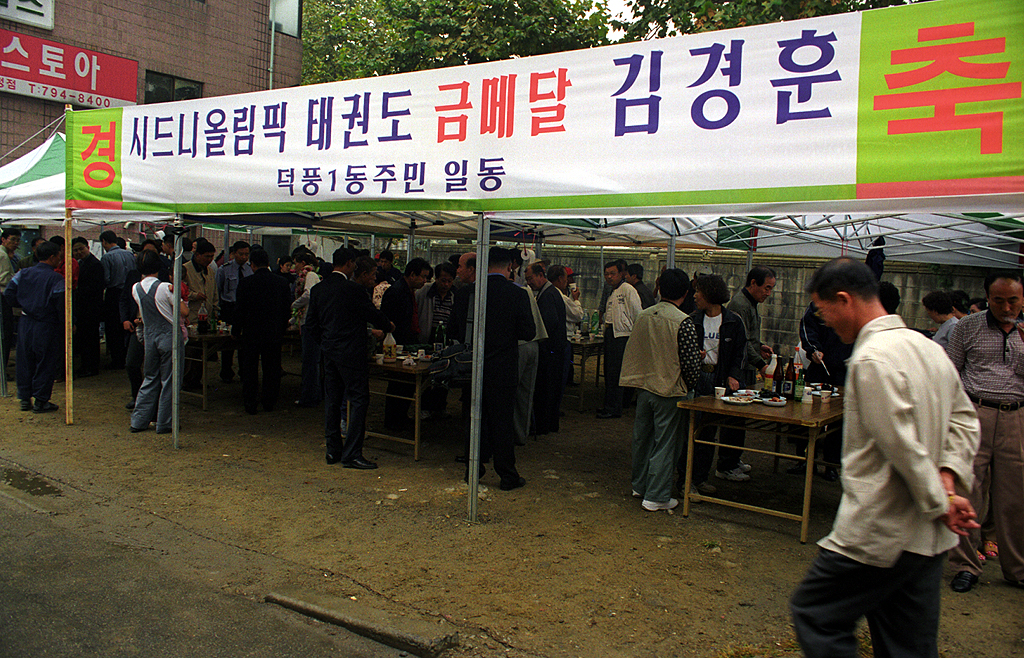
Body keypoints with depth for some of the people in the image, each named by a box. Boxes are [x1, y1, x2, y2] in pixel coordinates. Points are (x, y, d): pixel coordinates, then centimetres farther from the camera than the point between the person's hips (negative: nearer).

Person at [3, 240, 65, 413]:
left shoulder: (23, 273, 3)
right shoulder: (56, 279, -14)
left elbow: (9, 293, 2)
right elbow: (61, 305, -17)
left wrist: (23, 306, 17)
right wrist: (66, 327, -7)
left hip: (25, 324, 6)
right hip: (46, 327, -6)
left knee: (25, 362, 16)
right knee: (45, 364, 4)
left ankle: (25, 399, 23)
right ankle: (41, 401, 9)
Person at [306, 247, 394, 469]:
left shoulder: (318, 289, 7)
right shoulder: (353, 289, -14)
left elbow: (311, 323, 12)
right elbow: (373, 315, -8)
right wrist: (389, 326, 11)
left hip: (329, 352, 8)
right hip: (351, 352, -7)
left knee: (332, 399, 13)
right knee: (359, 400, -2)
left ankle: (333, 450, 19)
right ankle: (351, 453, -3)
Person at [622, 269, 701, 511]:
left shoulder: (642, 316, 0)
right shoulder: (683, 323, -17)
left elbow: (631, 352, 8)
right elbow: (691, 363, -15)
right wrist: (689, 386, 3)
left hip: (643, 387, 6)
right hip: (670, 391, -6)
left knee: (642, 437, 18)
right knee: (665, 443, 4)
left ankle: (640, 485, 33)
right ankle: (656, 496, 9)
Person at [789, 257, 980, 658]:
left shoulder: (872, 359, -20)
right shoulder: (928, 347, 9)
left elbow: (903, 447, -21)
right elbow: (964, 420, 14)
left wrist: (939, 503, -9)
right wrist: (948, 481, 3)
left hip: (880, 533, -9)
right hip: (928, 537, 9)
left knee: (815, 615, 5)